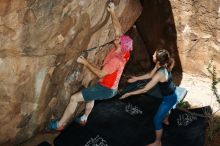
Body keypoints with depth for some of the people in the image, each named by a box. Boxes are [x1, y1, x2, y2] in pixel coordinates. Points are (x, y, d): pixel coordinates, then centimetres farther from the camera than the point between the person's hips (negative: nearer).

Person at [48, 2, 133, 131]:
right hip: (110, 87, 10)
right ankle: (84, 119, 53)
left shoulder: (116, 60, -32)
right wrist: (112, 12, -8)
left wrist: (85, 62, -22)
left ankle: (60, 124, 2)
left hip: (106, 89, -10)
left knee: (74, 98, -9)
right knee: (89, 95, 36)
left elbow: (100, 74, -28)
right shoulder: (121, 51, -7)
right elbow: (118, 28, -2)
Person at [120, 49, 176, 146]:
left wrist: (129, 94, -24)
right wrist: (136, 78, 6)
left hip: (169, 98, -9)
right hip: (171, 94, 9)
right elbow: (150, 75, 5)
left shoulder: (159, 74, -36)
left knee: (157, 120, 4)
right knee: (165, 108, 39)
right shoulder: (164, 66, -11)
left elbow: (145, 90, -31)